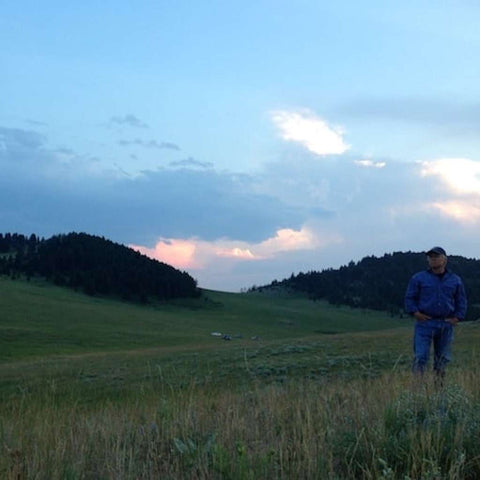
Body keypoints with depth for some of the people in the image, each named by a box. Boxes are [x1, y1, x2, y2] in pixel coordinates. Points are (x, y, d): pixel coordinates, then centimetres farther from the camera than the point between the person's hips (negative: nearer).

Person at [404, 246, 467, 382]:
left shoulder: (455, 280, 12)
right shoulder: (418, 278, 5)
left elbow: (461, 301, 18)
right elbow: (409, 298, 7)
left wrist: (457, 317, 5)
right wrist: (415, 312, -7)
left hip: (446, 325, 3)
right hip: (425, 322, -3)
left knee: (443, 359, 8)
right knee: (420, 356, -11)